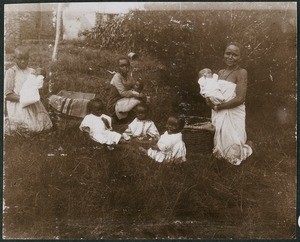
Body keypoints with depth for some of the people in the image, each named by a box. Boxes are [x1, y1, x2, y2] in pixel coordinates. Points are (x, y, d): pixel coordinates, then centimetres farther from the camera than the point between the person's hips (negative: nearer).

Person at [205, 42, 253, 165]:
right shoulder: (221, 72, 10)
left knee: (232, 143, -4)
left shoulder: (241, 72, -12)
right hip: (219, 114, 6)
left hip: (233, 114, -6)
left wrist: (218, 106, -14)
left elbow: (240, 99, -19)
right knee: (219, 140, 12)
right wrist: (209, 99, -8)